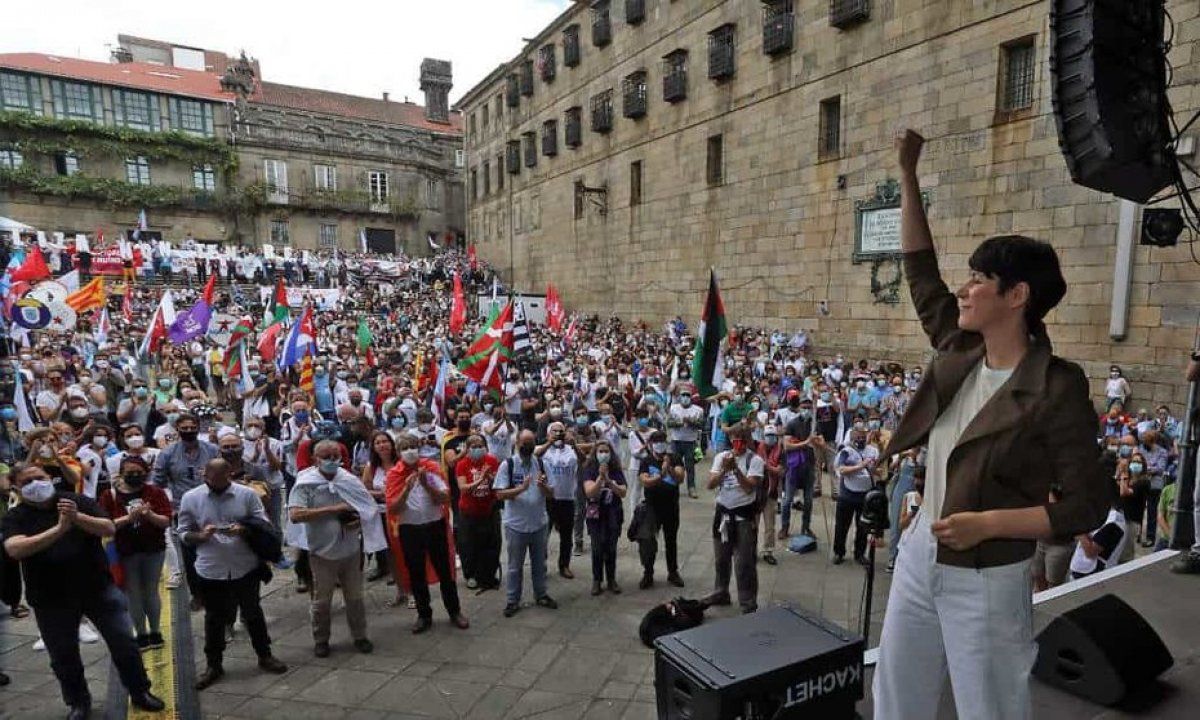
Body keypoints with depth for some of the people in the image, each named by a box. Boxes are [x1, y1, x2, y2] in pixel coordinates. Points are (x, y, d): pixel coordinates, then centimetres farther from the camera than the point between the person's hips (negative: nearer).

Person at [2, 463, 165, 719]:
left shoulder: (78, 501, -3)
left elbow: (109, 529, -12)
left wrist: (77, 518, -28)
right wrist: (59, 528, -33)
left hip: (100, 588, 0)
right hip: (51, 598, 0)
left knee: (124, 642, 6)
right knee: (64, 657, 13)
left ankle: (140, 693, 23)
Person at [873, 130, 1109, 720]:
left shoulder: (1056, 390, -17)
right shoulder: (960, 355, -2)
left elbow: (1088, 506, -14)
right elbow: (920, 273, 5)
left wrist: (988, 523, -25)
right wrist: (908, 175, 5)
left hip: (986, 582, -6)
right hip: (919, 559, 6)